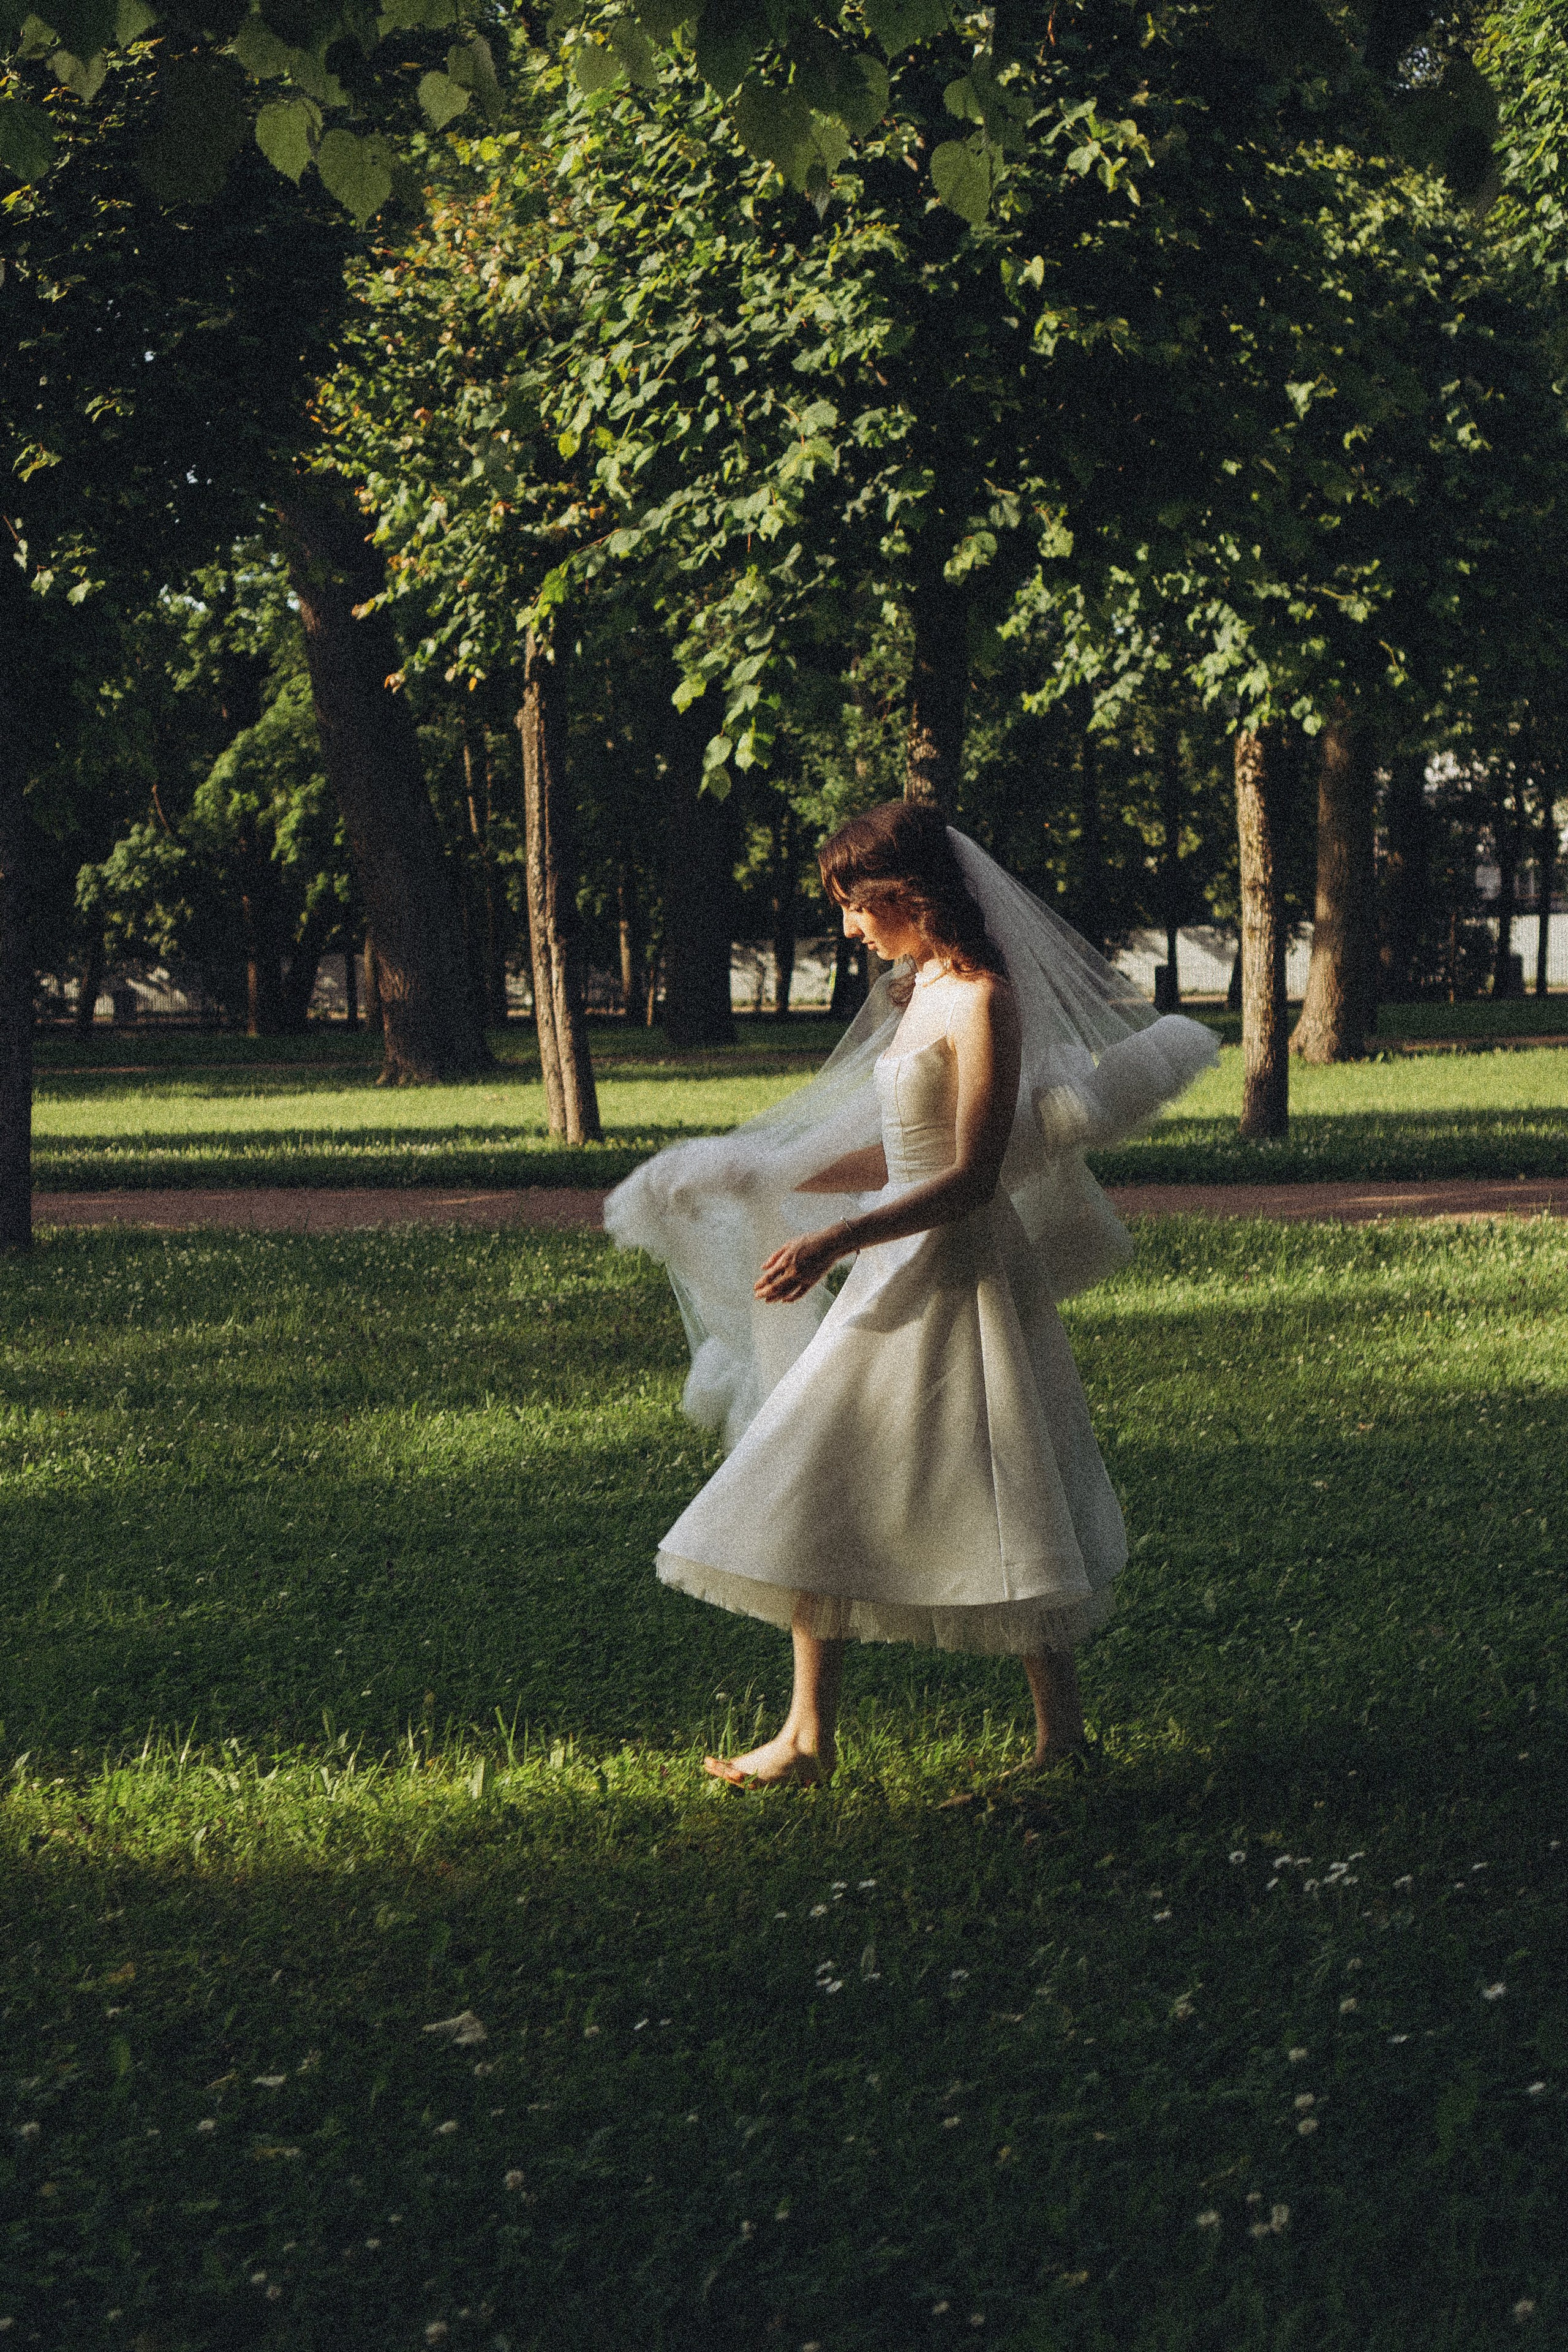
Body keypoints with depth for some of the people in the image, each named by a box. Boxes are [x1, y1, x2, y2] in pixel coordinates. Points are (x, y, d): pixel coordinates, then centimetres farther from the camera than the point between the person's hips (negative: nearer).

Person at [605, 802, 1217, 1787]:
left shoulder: (982, 1002, -16)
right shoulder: (918, 994, 11)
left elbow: (971, 1178, -20)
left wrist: (834, 1243, -25)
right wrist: (766, 1179, 20)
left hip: (956, 1276, -10)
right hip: (905, 1270, 10)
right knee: (815, 1493, 9)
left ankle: (1062, 1726, 8)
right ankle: (810, 1731, 15)